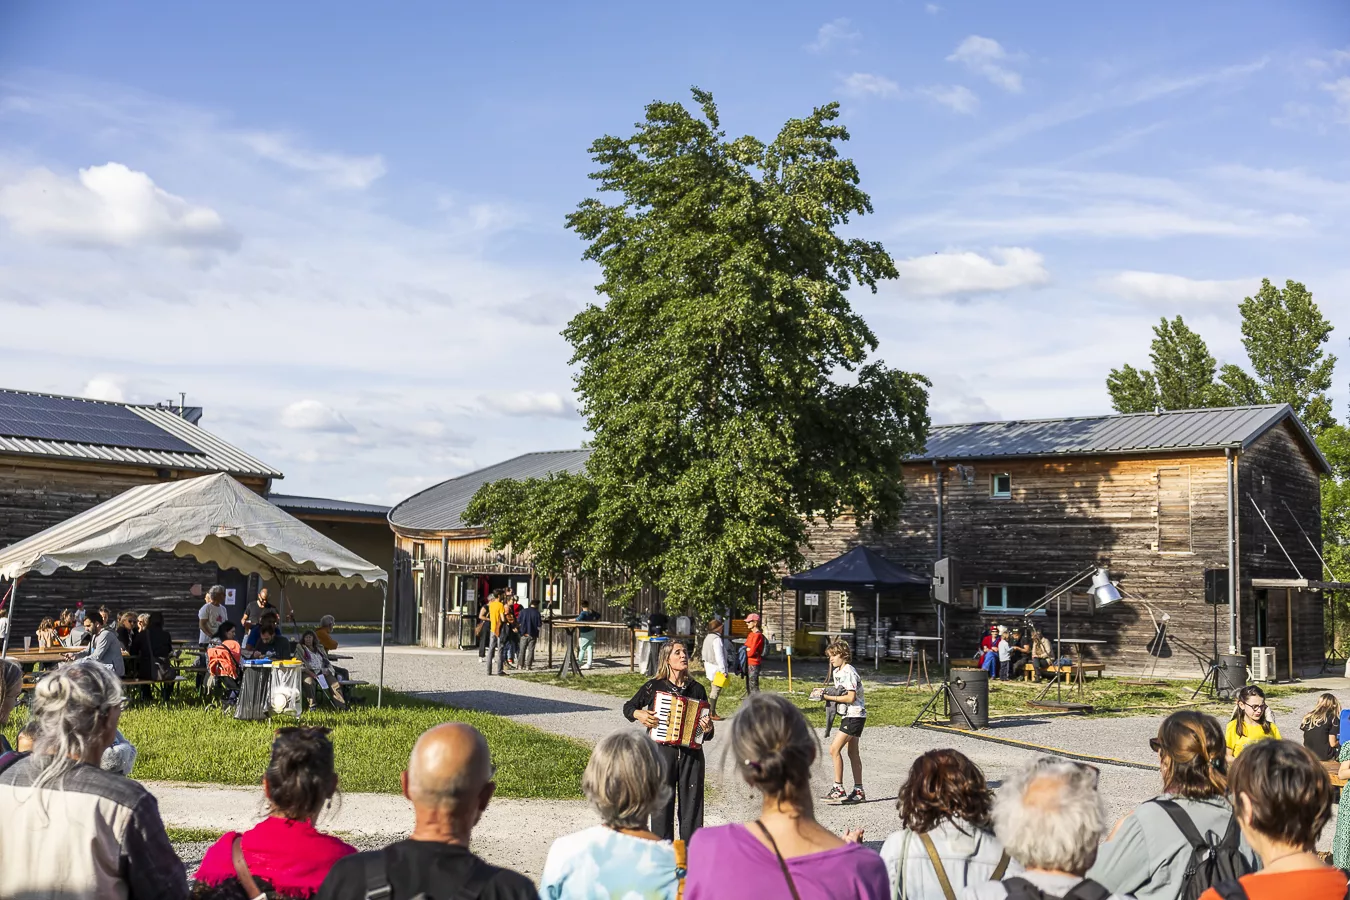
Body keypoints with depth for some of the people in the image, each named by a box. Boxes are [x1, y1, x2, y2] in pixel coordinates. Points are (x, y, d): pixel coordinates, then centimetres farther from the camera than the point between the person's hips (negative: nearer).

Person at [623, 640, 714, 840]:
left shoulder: (697, 689, 8)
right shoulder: (653, 687, 1)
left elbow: (705, 720, 12)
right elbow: (628, 707, 13)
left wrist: (708, 729, -9)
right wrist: (639, 714, -7)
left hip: (691, 753, 2)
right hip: (662, 751, -2)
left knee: (692, 802, 4)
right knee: (662, 802, 0)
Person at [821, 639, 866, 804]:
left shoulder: (849, 672, -16)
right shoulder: (837, 672, 13)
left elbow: (850, 698, -22)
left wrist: (830, 697, -17)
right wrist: (829, 692, -2)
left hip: (854, 716, -10)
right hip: (849, 716, 10)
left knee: (835, 749, -14)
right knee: (852, 752, 12)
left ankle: (838, 788, -12)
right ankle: (859, 791, 17)